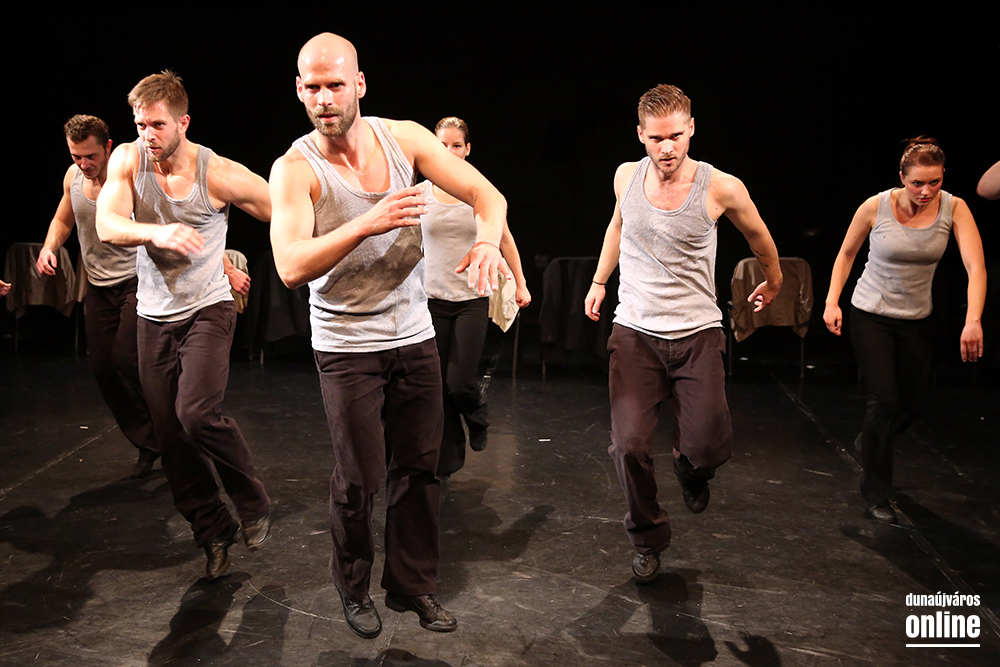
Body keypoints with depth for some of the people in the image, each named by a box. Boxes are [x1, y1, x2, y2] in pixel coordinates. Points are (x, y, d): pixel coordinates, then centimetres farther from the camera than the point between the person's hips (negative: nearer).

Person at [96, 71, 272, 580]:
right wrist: (155, 233, -35)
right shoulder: (127, 160, -2)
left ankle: (254, 505, 0)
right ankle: (213, 531, 22)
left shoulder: (221, 175, -12)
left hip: (208, 310, -4)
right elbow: (107, 227, -16)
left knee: (197, 413, -24)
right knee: (171, 437, 6)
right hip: (154, 317, 4)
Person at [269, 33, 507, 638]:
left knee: (419, 468, 10)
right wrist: (368, 224, -36)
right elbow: (292, 267, -24)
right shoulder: (295, 169, -11)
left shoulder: (404, 138, -2)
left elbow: (487, 195, -3)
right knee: (361, 476, 1)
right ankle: (354, 587, 28)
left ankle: (414, 585, 29)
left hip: (415, 336, 3)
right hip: (346, 345, -3)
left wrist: (488, 240, -25)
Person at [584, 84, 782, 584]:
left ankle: (690, 470, 33)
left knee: (709, 446, -8)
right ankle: (648, 537, 19)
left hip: (698, 334, -1)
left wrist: (773, 282, 28)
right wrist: (598, 282, 27)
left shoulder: (722, 188, -8)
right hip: (635, 332, 1)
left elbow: (758, 237, 13)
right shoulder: (626, 176, 0)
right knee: (629, 445, -8)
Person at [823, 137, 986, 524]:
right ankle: (876, 494, 7)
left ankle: (870, 442, 47)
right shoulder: (876, 207, -15)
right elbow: (847, 253, 1)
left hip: (916, 320, 3)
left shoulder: (954, 209, -12)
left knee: (913, 404, 13)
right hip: (871, 316, -3)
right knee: (885, 401, -10)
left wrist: (973, 321, -37)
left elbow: (976, 267, -23)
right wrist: (832, 302, -8)